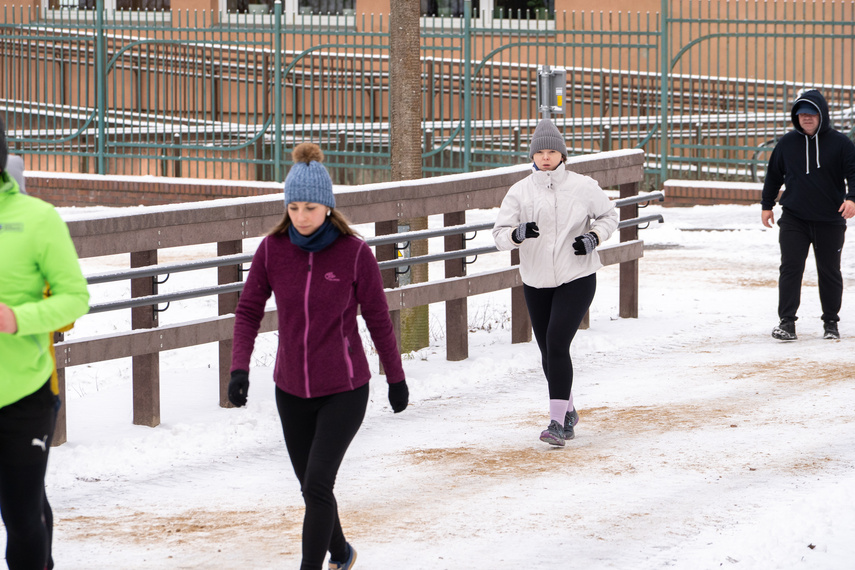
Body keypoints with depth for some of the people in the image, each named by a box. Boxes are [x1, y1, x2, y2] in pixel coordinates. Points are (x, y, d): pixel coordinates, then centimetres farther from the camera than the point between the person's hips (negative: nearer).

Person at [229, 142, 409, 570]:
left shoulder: (354, 253, -13)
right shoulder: (272, 249, -7)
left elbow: (377, 319, -4)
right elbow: (249, 310, 0)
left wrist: (396, 379, 4)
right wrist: (239, 367, -12)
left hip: (344, 389, -4)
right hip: (292, 389, 4)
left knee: (317, 485, -15)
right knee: (312, 487, 16)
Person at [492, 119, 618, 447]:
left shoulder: (583, 187, -3)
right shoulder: (520, 192, 0)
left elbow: (609, 216, 11)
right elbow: (499, 235, -3)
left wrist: (594, 237, -9)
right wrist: (518, 233, -25)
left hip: (577, 278, -3)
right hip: (536, 282, 3)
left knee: (557, 343, -18)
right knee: (548, 352, 11)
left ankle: (557, 421, -19)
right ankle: (568, 411, 33)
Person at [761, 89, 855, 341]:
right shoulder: (787, 143, 5)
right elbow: (773, 176, 17)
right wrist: (767, 205, 16)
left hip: (830, 221, -1)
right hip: (793, 218, 1)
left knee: (829, 271, 8)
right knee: (790, 267, -9)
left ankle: (831, 322, 20)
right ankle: (786, 322, -8)